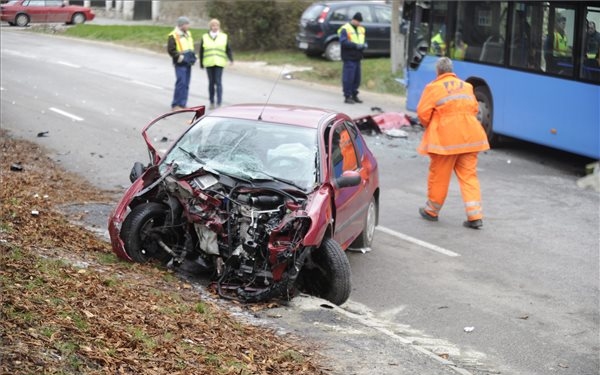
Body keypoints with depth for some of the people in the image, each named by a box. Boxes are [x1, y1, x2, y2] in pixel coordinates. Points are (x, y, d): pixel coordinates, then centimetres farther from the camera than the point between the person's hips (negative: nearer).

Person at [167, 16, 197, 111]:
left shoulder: (188, 34, 17)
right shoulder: (173, 36, -9)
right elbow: (171, 50, -13)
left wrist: (193, 55, 13)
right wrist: (179, 57, -18)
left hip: (188, 63, 8)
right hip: (180, 64, -8)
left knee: (186, 84, 9)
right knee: (181, 83, -12)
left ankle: (182, 104, 16)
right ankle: (175, 105, -7)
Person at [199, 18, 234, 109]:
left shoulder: (224, 37, 8)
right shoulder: (205, 37, 9)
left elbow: (228, 50, 8)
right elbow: (201, 51, 11)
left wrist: (231, 59, -7)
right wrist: (201, 64, 10)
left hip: (219, 63, -1)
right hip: (209, 63, 1)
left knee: (218, 82, -9)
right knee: (211, 83, 5)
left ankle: (219, 103, -10)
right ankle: (212, 102, 14)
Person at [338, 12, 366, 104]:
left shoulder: (360, 29, 17)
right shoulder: (345, 29, -7)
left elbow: (363, 41, 21)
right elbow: (343, 42, -17)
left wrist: (364, 45, -3)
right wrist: (356, 45, -23)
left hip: (357, 58, 8)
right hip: (349, 58, -8)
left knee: (357, 78, 10)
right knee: (348, 77, -7)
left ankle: (354, 95, 19)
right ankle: (347, 96, -2)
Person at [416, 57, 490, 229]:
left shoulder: (433, 87, -4)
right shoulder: (467, 86, 12)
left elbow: (423, 112, -6)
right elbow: (475, 109, 16)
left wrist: (429, 126, 13)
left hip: (445, 137, -4)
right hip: (469, 136, 4)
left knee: (439, 176, 10)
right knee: (469, 175, 7)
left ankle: (432, 211, 25)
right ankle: (475, 216, -1)